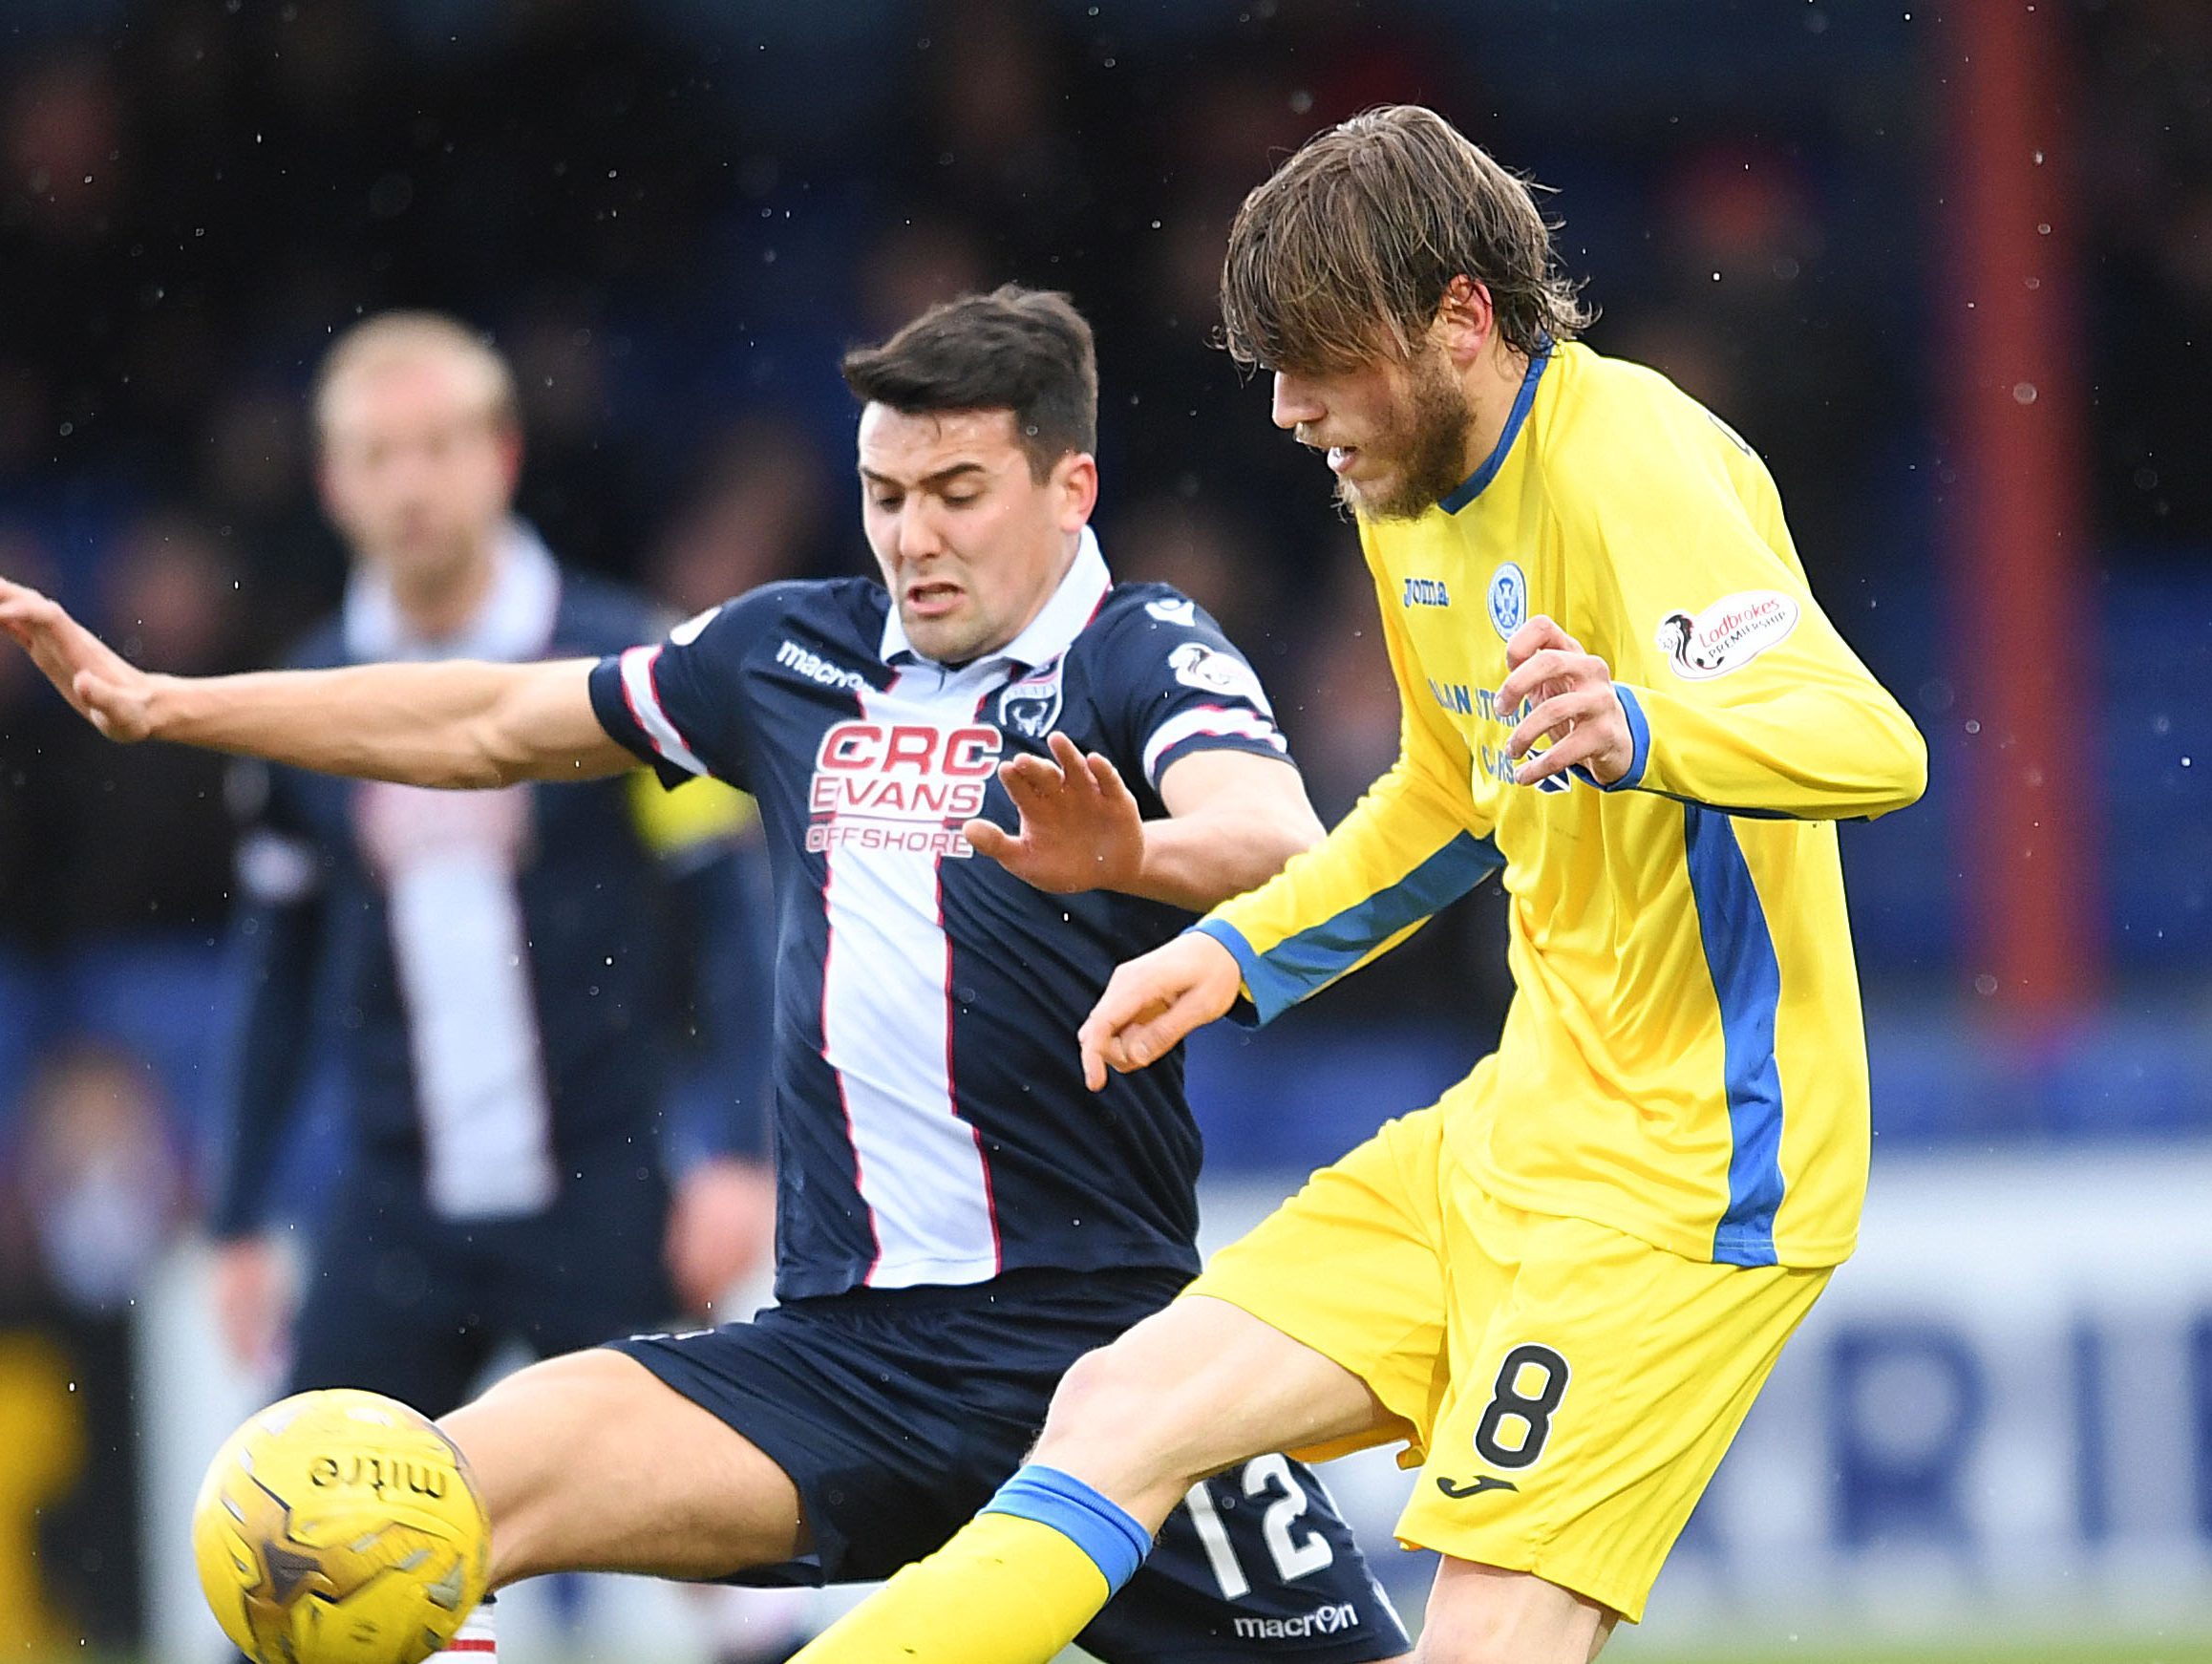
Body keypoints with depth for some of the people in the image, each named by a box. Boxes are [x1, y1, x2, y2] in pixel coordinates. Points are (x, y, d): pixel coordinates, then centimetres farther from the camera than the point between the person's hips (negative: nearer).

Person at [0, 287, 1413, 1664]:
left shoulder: (1148, 657, -2)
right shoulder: (793, 654, 13)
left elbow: (1281, 848, -23)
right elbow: (491, 727, 25)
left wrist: (1126, 854, -45)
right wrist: (159, 704, 25)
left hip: (1093, 1352, -4)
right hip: (841, 1344, 4)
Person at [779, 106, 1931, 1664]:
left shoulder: (1630, 468, -19)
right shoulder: (1413, 495, 10)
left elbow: (1871, 748, -35)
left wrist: (1641, 730, -54)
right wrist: (1238, 953, 19)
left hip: (1683, 1166, -9)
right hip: (1512, 1130, 9)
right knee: (1121, 1413, 1)